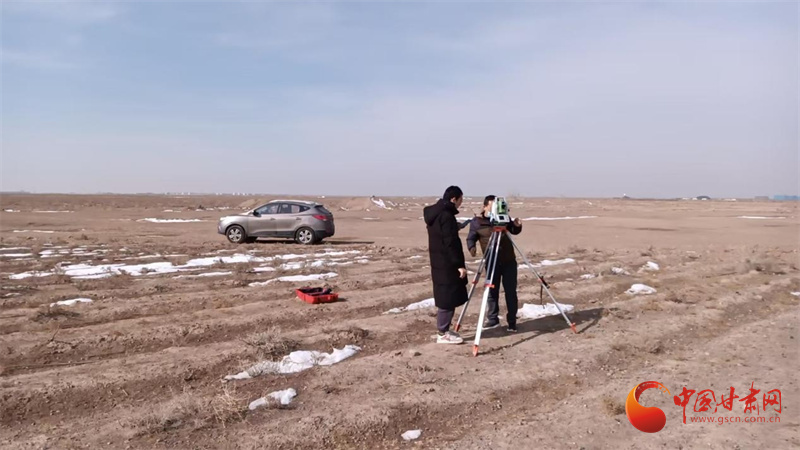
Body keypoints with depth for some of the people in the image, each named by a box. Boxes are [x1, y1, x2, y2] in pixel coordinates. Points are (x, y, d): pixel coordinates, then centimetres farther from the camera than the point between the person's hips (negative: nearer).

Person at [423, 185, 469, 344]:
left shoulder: (434, 213, 13)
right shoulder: (446, 215, -18)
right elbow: (451, 243, -21)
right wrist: (460, 264, -19)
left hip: (439, 262, 10)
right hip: (447, 264, -10)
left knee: (446, 297, 16)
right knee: (448, 298, -2)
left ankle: (444, 330, 23)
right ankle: (443, 334, 5)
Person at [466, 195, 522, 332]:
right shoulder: (476, 222, -6)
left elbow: (514, 231, 15)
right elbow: (470, 238, 1)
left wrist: (517, 226, -8)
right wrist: (471, 247, -21)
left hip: (509, 261, 1)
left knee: (510, 292, 2)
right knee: (492, 292, 8)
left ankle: (512, 322, 10)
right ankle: (493, 319, 23)